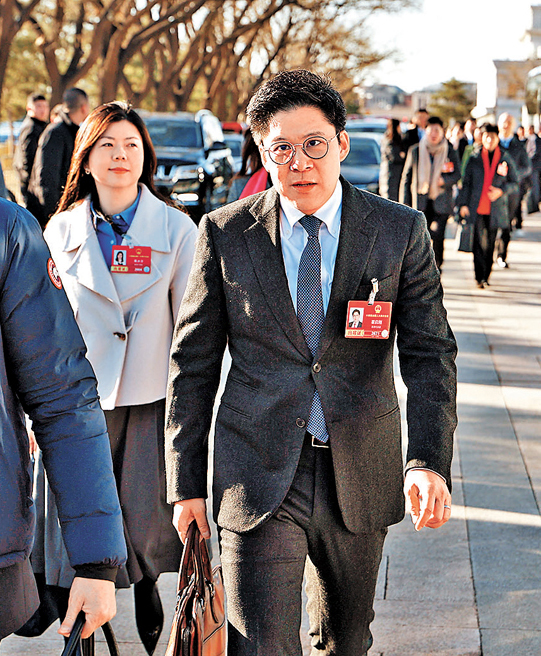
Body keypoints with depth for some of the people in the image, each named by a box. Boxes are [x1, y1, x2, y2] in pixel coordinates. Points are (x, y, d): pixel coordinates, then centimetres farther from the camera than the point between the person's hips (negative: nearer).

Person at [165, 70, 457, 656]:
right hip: (258, 473, -1)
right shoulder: (224, 233, -1)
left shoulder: (400, 231, -1)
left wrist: (429, 462, -19)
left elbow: (430, 354, -4)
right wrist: (185, 481, 1)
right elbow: (193, 361, 3)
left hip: (360, 473, 2)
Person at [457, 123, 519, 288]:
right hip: (478, 208, -1)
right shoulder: (474, 158, 6)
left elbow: (515, 183, 11)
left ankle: (486, 276, 17)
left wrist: (501, 191, -8)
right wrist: (463, 203, 4)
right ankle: (480, 276, -8)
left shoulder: (505, 158, 6)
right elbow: (466, 182, 11)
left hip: (496, 209, 1)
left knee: (490, 244, 6)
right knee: (480, 242, -11)